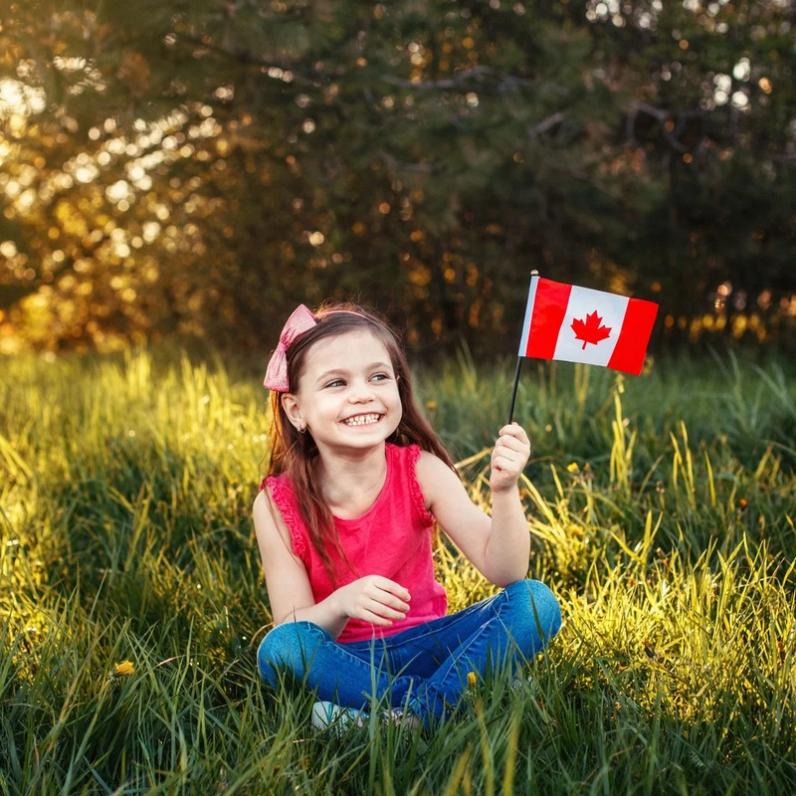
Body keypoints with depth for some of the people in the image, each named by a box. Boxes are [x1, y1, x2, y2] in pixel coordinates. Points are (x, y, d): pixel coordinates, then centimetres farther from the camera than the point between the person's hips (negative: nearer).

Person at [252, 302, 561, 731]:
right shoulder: (278, 505, -14)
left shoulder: (421, 471, -9)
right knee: (280, 649, -34)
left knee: (535, 601, -20)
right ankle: (444, 703, -22)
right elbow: (292, 627, -14)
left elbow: (503, 569, -14)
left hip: (423, 645, 2)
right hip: (339, 660, -2)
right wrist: (341, 605, -35)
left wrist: (504, 491, -32)